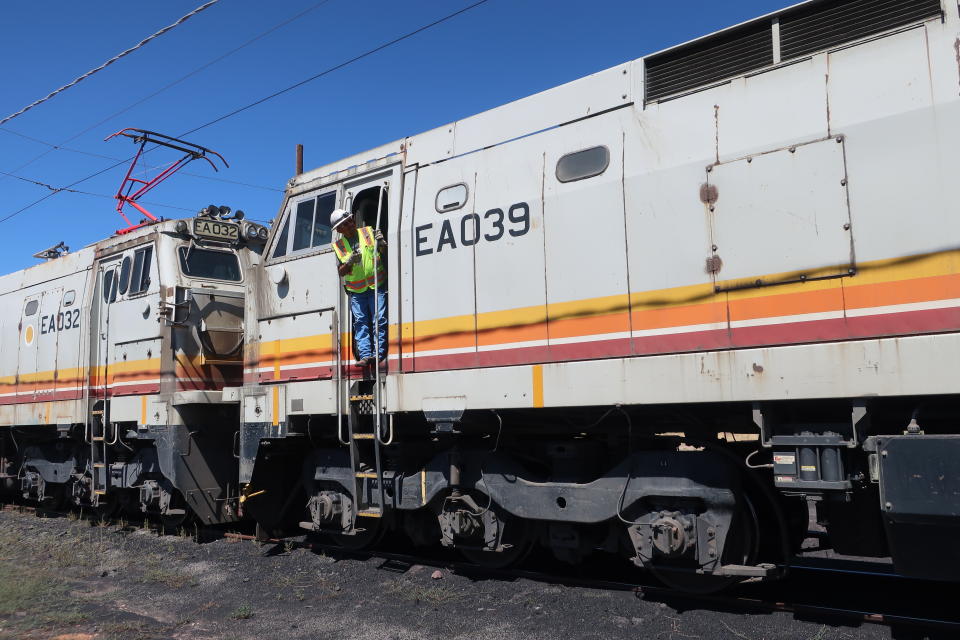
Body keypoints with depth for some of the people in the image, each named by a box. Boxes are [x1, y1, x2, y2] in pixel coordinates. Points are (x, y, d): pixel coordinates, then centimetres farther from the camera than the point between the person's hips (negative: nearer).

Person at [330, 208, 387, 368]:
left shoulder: (369, 232, 4)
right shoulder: (339, 246, 8)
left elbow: (386, 250, 2)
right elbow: (340, 272, 5)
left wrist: (381, 243, -20)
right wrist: (350, 262, -14)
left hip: (377, 285, -2)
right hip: (356, 290, 2)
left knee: (379, 321, -8)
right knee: (360, 322, -2)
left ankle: (379, 353, -7)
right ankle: (365, 355, -3)